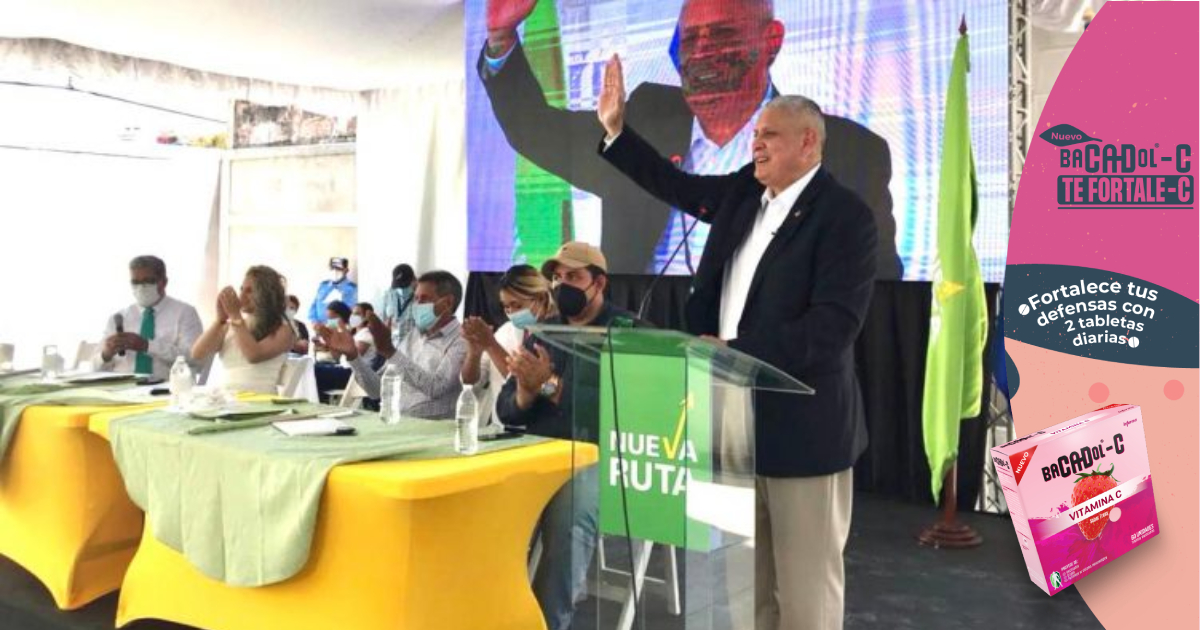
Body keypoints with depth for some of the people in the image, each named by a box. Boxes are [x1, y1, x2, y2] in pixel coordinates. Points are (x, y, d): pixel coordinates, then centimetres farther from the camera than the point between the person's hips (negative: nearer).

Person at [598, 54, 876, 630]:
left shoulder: (845, 215, -14)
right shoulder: (744, 193, 8)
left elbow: (834, 325, -22)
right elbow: (675, 185, 22)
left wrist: (735, 352, -22)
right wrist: (615, 128, 14)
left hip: (802, 422, -7)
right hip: (737, 415, 7)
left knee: (805, 581, 5)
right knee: (746, 576, 19)